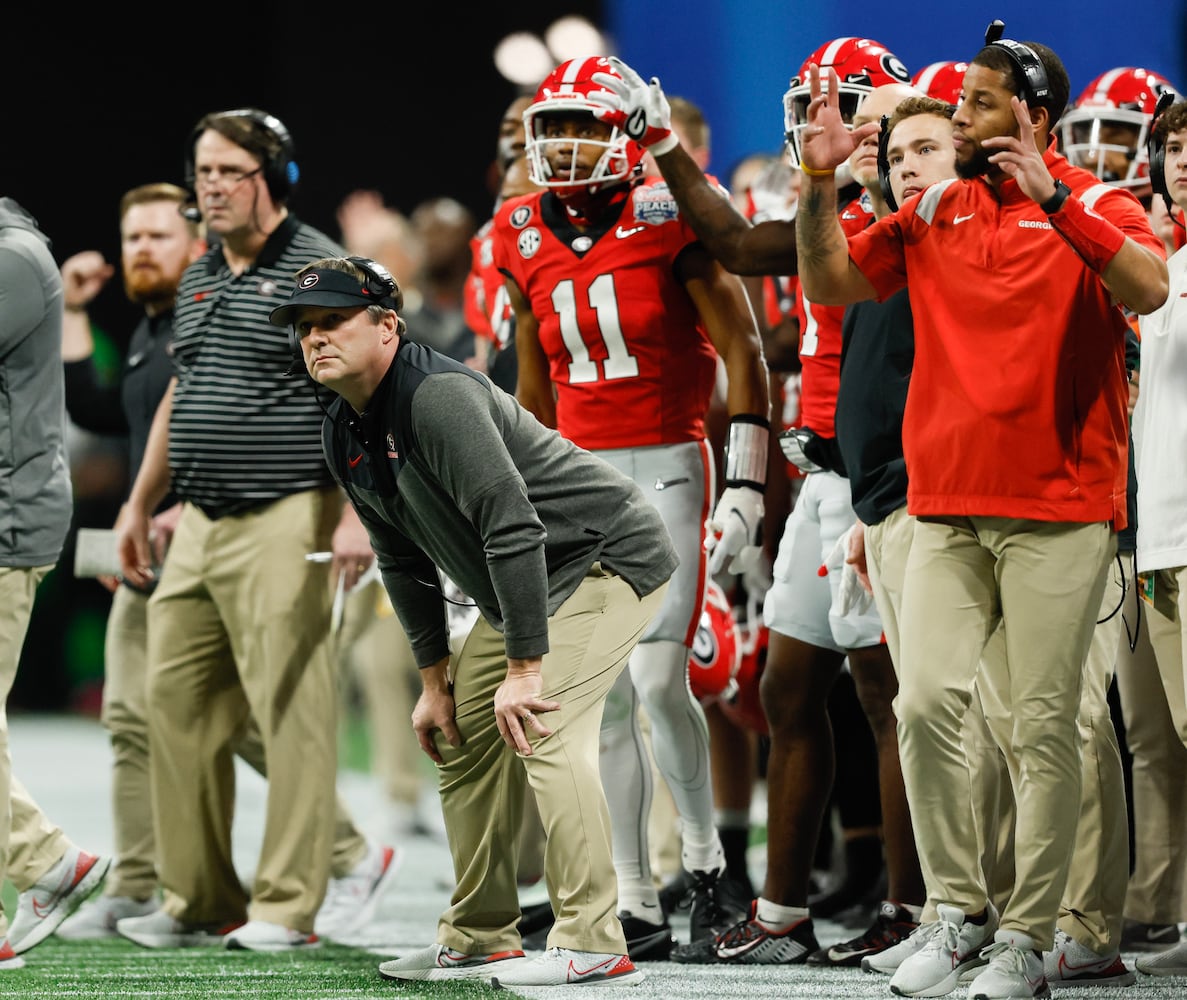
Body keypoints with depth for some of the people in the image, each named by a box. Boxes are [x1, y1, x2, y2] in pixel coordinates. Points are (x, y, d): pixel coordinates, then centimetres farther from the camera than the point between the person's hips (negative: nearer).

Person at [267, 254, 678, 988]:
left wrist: (524, 669, -32)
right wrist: (435, 680, 11)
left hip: (608, 556, -10)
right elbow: (405, 562, 14)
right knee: (464, 734, 9)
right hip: (521, 589, 10)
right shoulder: (346, 435, 3)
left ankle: (593, 947, -20)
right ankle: (479, 940, 18)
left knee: (544, 728, -22)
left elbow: (513, 528, -32)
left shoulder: (439, 397, -27)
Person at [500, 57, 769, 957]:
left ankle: (705, 856, 9)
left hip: (668, 468, -5)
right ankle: (636, 905, 8)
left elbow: (743, 354, -6)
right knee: (604, 699, 3)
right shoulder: (528, 242, 7)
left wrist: (747, 483, -10)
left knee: (658, 682, -13)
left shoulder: (668, 221, -9)